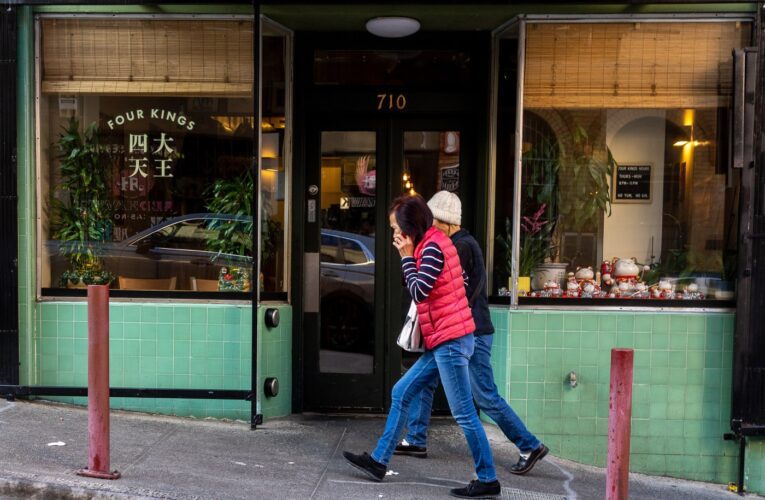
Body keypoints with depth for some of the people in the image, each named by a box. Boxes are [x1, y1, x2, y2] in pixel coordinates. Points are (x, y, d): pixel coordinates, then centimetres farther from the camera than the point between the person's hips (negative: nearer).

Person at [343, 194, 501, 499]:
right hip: (443, 341, 10)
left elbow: (419, 292, -17)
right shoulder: (432, 244, 17)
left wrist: (406, 256, -8)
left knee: (463, 413, -4)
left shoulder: (432, 247, -13)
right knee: (400, 394, 13)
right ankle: (379, 461, 22)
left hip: (450, 339, -10)